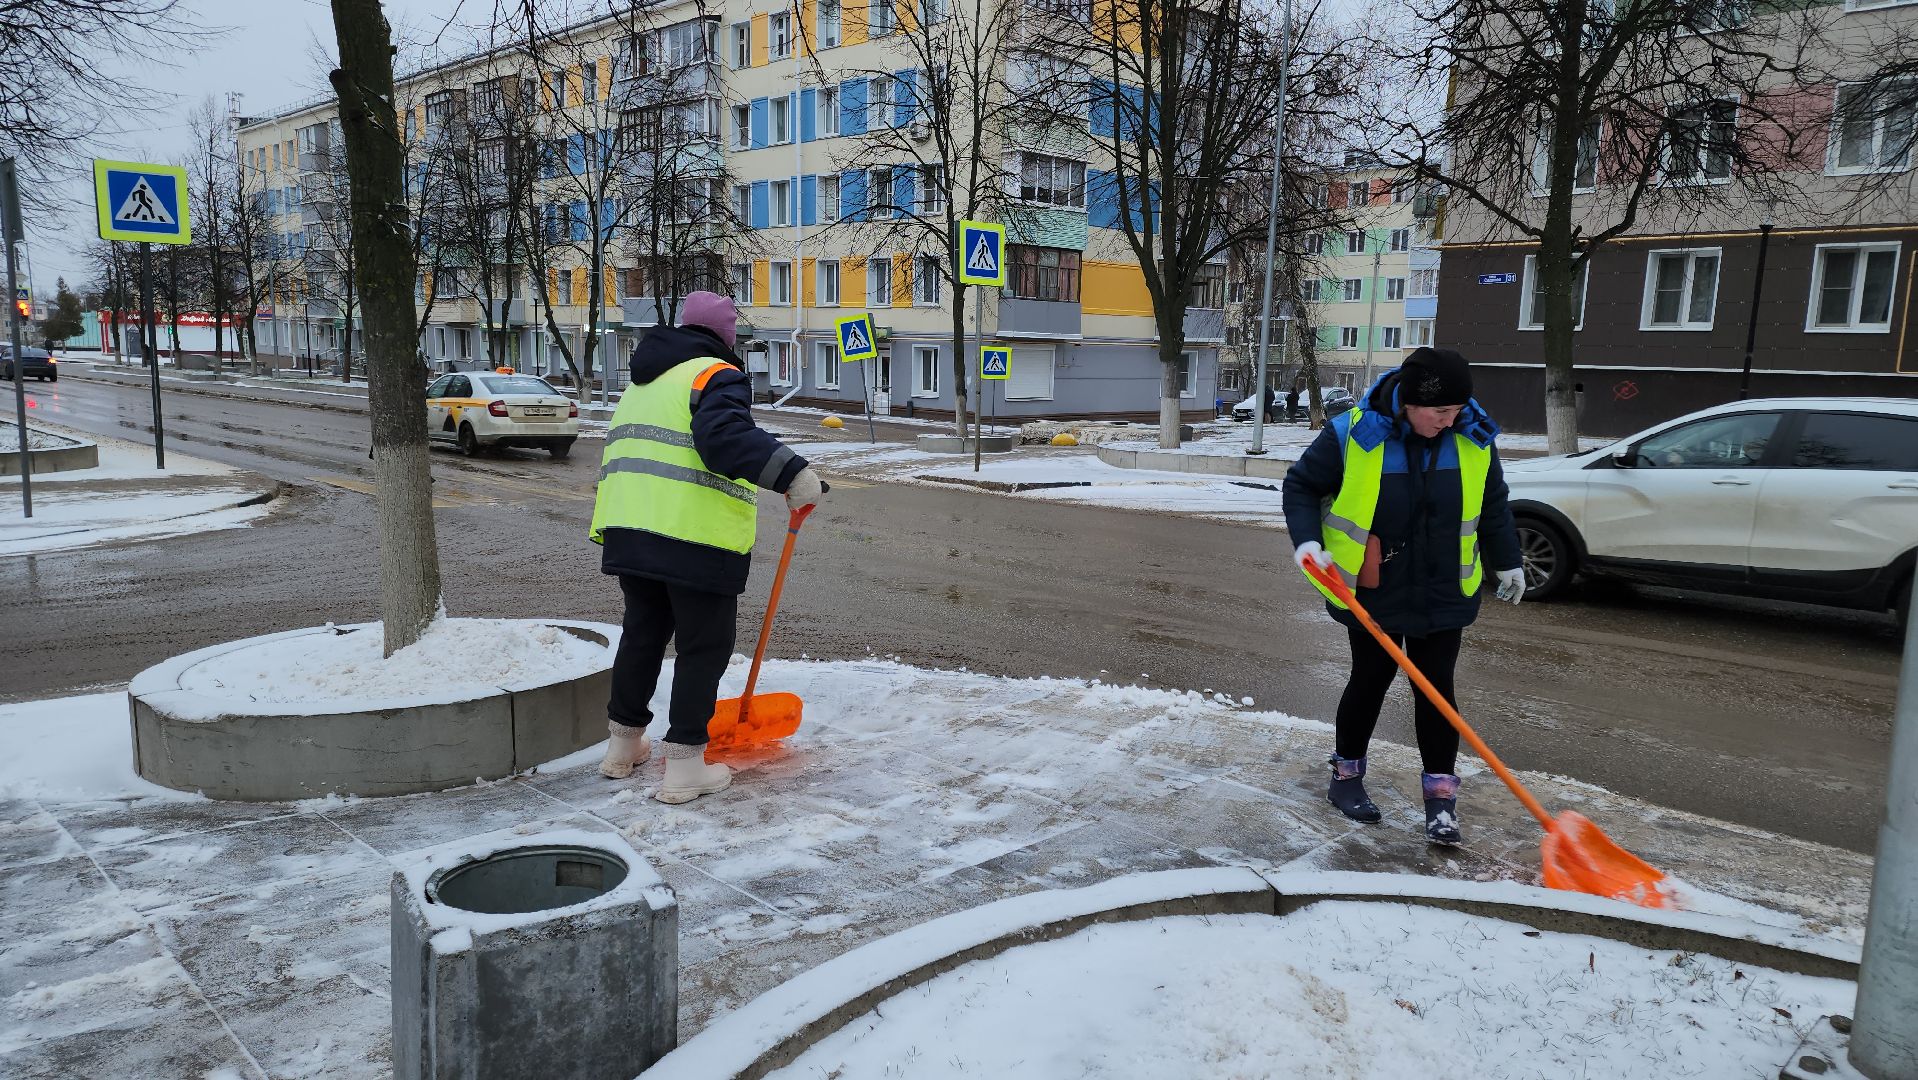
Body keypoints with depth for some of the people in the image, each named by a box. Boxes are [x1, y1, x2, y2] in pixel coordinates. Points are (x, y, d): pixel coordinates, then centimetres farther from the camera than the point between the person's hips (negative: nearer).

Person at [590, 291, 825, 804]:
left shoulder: (643, 385, 23)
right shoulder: (717, 375, -5)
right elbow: (724, 435, -25)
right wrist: (790, 472, -31)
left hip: (629, 530, 8)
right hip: (696, 539, -8)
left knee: (642, 632, 21)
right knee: (704, 647, 2)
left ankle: (623, 742, 32)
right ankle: (684, 764, 5)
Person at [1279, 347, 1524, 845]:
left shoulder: (1474, 440, -4)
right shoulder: (1352, 435, -17)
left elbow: (1492, 505, 11)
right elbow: (1301, 485, -5)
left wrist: (1507, 562, 17)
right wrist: (1307, 540, -19)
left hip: (1442, 595, 3)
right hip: (1371, 591, -2)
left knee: (1436, 689, 3)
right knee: (1370, 680, 8)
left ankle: (1441, 794, 12)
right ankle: (1346, 776, 28)